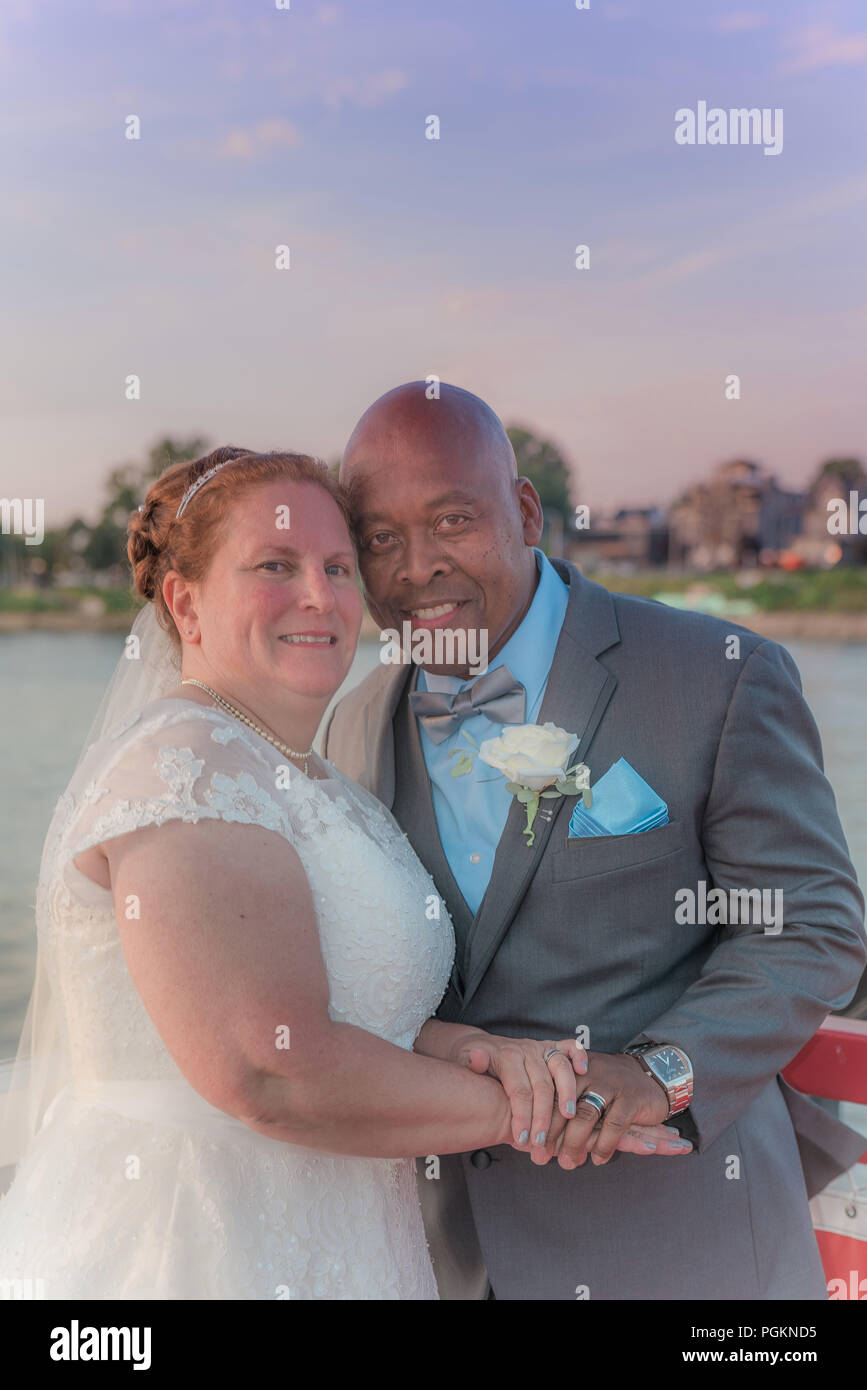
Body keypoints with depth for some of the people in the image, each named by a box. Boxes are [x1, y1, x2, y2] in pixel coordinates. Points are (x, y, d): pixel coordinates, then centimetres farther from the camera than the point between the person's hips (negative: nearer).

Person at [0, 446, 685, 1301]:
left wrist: (464, 1048, -13)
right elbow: (270, 1071, -26)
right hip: (192, 1258, -9)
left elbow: (343, 1011, 7)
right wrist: (518, 1111, -16)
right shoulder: (187, 767, -19)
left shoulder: (297, 780, 12)